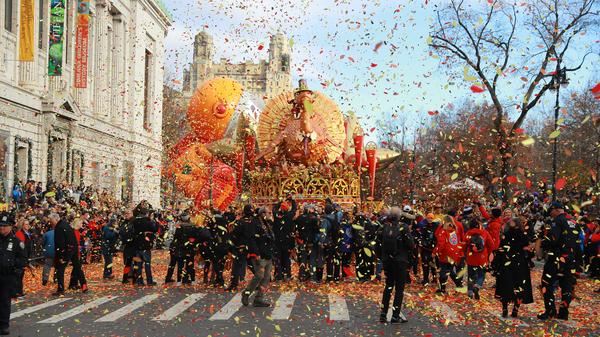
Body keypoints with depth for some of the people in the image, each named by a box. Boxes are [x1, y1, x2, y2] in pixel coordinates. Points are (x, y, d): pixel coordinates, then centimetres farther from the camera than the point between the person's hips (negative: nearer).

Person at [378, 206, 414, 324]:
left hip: (386, 259, 4)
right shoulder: (403, 227, -12)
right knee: (399, 287, 5)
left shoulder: (384, 226, -3)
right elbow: (411, 245, -10)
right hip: (400, 260, -4)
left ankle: (383, 313, 15)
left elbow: (379, 241, 5)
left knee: (388, 285, 16)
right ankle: (395, 315, 4)